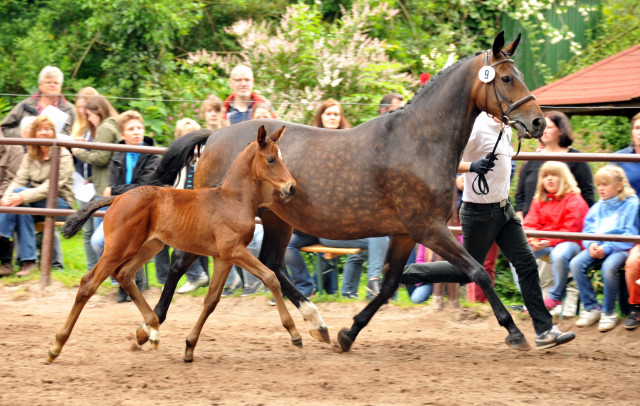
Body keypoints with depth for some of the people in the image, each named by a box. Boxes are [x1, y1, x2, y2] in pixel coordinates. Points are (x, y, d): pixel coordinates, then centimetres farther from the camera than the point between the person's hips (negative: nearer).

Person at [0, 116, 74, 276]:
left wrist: (22, 196, -32)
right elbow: (19, 180, -1)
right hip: (36, 204, 4)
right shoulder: (30, 156, 13)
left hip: (60, 204, -4)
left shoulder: (63, 156, -6)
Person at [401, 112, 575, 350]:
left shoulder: (505, 129, 7)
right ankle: (408, 273, 22)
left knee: (527, 263, 1)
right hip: (480, 212, -8)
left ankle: (544, 330, 3)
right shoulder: (476, 128, -20)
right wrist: (471, 166, -38)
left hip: (503, 208, 8)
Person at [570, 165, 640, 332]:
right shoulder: (598, 207, 17)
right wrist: (591, 244, -7)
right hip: (598, 247, 6)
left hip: (620, 248, -6)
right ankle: (591, 308, -10)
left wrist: (607, 248, -17)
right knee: (576, 264, -21)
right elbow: (588, 229, 17)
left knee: (608, 267, -37)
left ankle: (608, 312, -18)